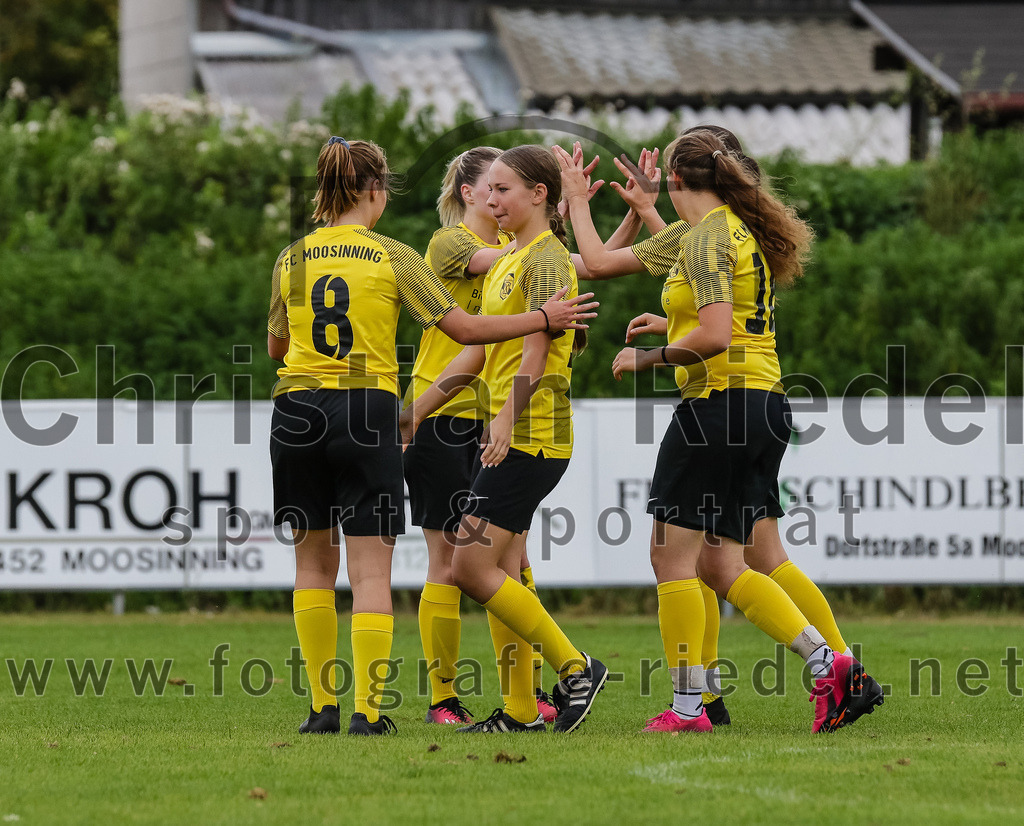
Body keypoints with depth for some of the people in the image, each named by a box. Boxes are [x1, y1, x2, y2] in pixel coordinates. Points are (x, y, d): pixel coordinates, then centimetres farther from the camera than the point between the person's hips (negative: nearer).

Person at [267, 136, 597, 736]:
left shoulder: (292, 260, 6)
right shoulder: (394, 258, -3)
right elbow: (463, 328, -6)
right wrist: (544, 319, 3)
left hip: (298, 408, 3)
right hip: (367, 411, -3)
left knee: (314, 562, 13)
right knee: (371, 568, -1)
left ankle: (323, 706, 11)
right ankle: (368, 710, -9)